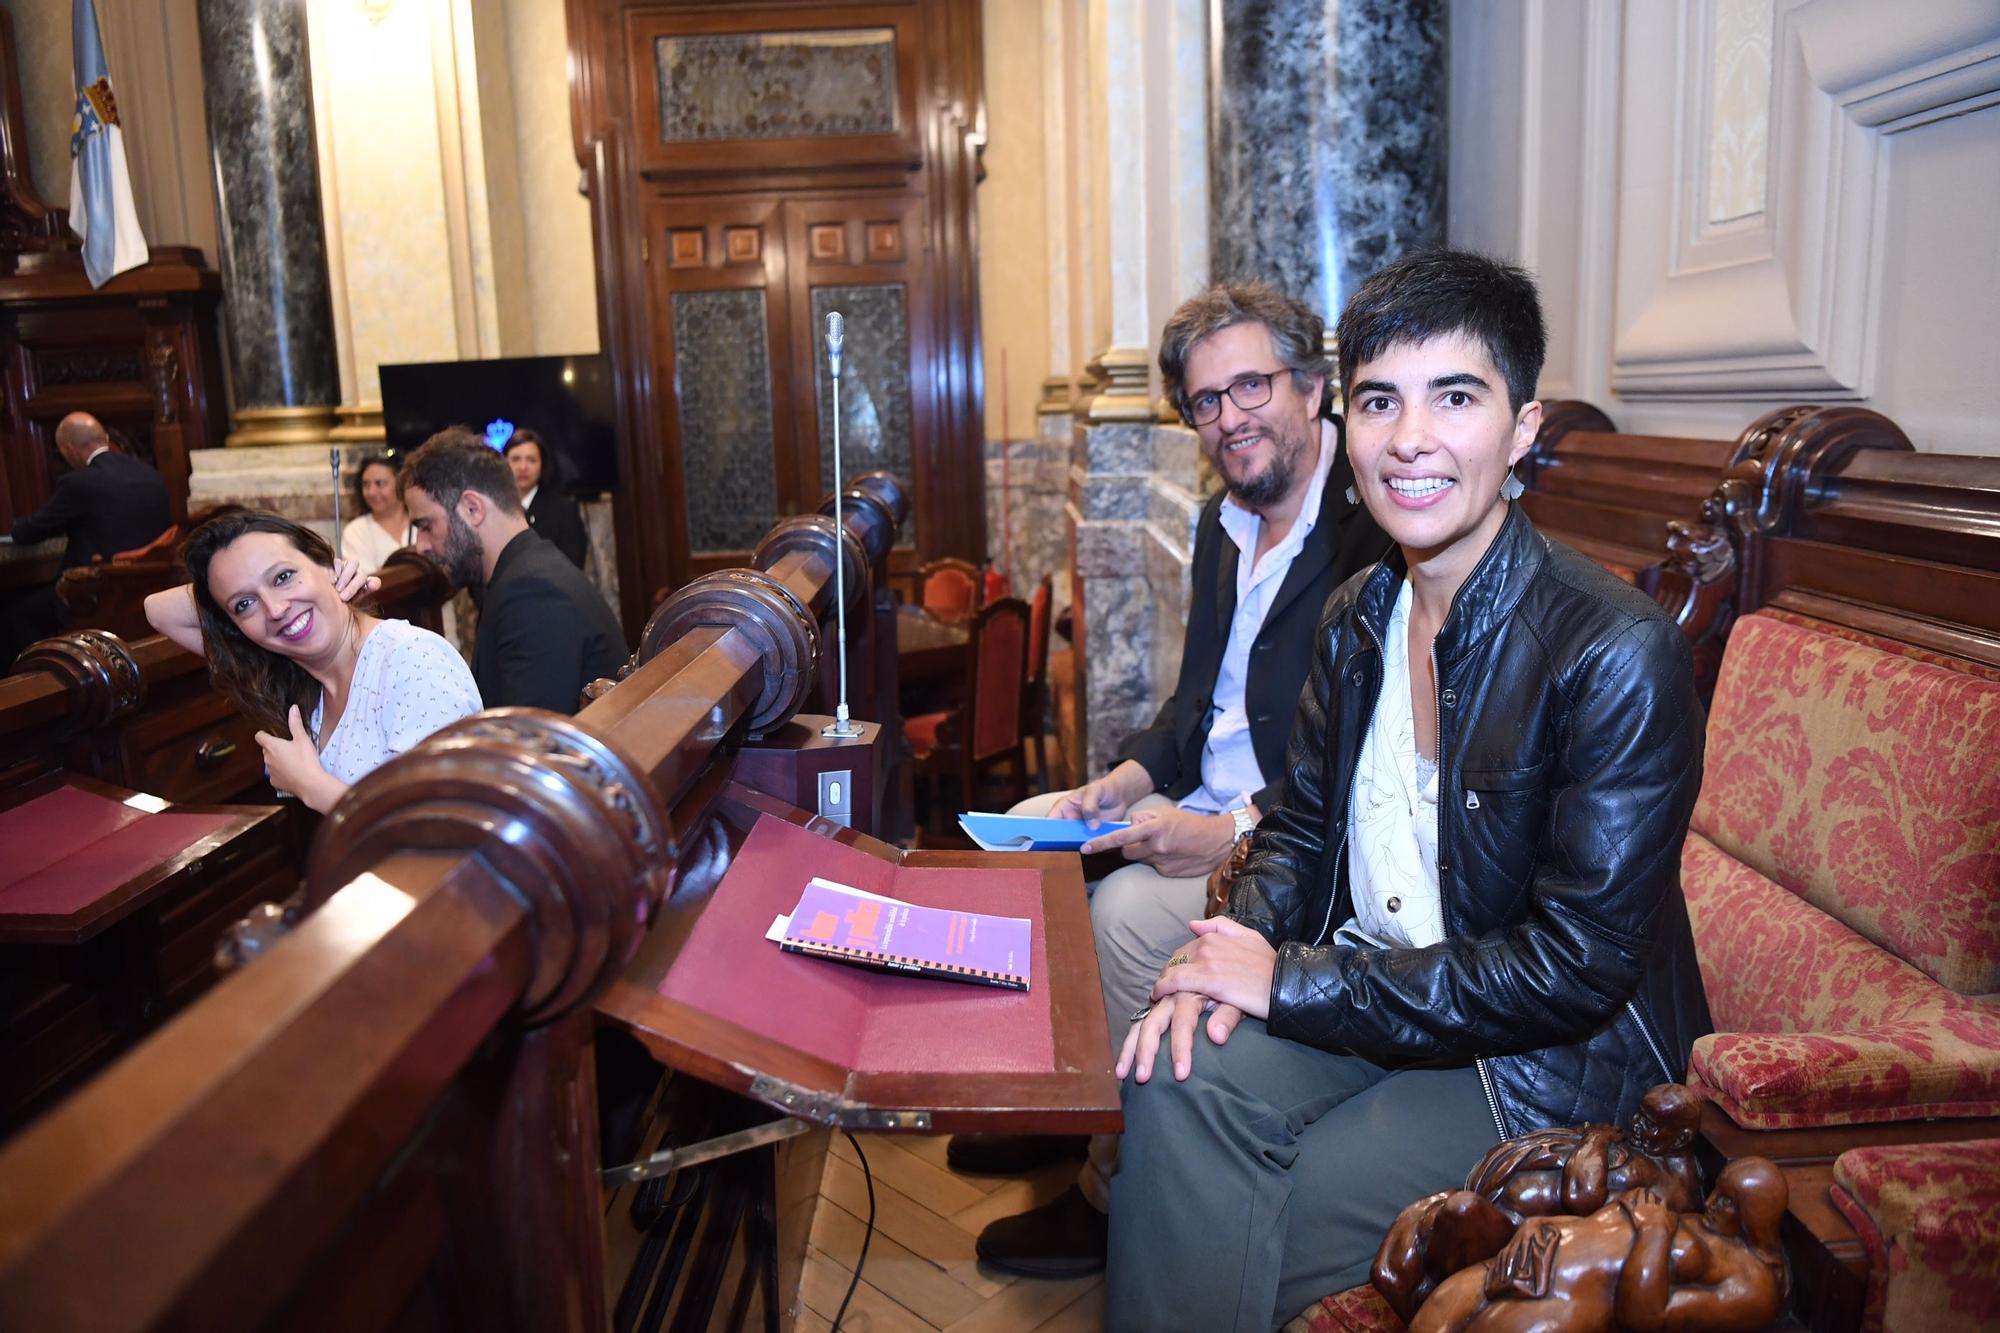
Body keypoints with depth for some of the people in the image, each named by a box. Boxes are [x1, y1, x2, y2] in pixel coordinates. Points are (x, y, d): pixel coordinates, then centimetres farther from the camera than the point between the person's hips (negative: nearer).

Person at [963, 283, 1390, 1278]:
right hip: (1204, 796, 10)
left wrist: (1234, 832, -28)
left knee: (1126, 909, -27)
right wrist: (1131, 776, -1)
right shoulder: (1226, 521, 10)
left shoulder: (1374, 531, -20)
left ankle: (1116, 1185, -5)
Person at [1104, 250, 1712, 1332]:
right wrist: (1238, 952, -10)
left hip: (1549, 1061, -5)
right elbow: (1301, 827, 13)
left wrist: (1293, 985, -20)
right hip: (1357, 985, 6)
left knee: (1253, 1240, -19)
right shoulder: (1356, 618, 2)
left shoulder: (1619, 655, -21)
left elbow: (1577, 970, -22)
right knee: (1175, 1085, -20)